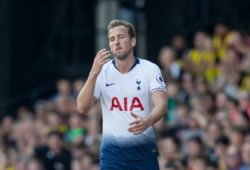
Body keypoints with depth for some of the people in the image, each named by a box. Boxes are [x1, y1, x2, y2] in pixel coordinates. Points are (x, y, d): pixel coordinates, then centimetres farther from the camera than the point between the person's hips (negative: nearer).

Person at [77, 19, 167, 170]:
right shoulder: (102, 71, -1)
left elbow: (161, 105, -17)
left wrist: (147, 121, -40)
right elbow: (82, 108, -12)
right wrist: (94, 73, -25)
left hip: (144, 150, 0)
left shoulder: (150, 69, -5)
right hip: (112, 151, 0)